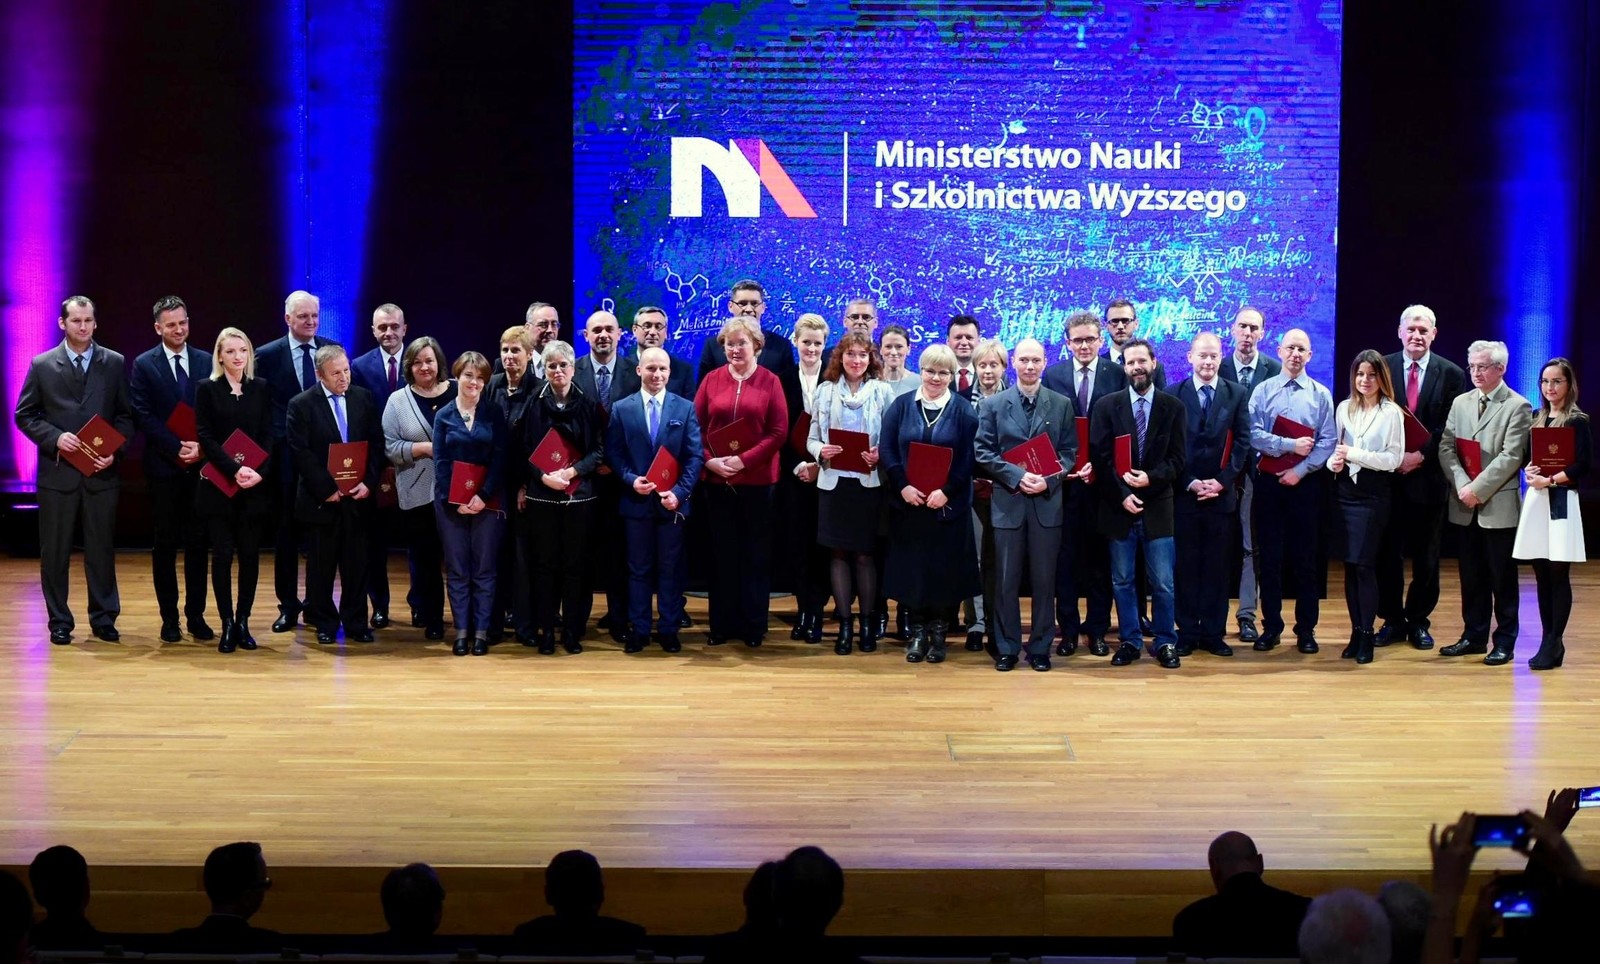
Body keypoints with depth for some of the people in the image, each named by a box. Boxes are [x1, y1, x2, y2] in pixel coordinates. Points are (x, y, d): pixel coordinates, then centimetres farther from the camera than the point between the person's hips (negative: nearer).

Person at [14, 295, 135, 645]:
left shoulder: (115, 363, 5)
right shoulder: (42, 365, 3)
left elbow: (126, 415, 6)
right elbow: (25, 415, 4)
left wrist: (114, 450, -9)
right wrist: (55, 438, -12)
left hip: (101, 472, 0)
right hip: (58, 471, 0)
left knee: (101, 549, 6)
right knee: (55, 551, 4)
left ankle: (103, 618, 15)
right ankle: (59, 622, 13)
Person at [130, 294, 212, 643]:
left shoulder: (206, 362, 7)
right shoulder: (144, 365, 1)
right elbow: (143, 415, -6)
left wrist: (200, 447, -10)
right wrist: (177, 447, -14)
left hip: (200, 466, 2)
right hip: (163, 467, -2)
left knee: (197, 543, 5)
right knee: (165, 545, 4)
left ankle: (196, 615, 12)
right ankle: (169, 618, 10)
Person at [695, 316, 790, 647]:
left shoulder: (770, 382, -1)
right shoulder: (711, 381, 5)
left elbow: (779, 432, -6)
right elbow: (696, 426, 4)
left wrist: (744, 460, -14)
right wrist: (709, 460, -12)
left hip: (757, 480, -2)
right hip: (717, 481, 2)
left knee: (756, 554, 5)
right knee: (722, 553, 8)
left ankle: (754, 625, 13)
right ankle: (722, 624, 15)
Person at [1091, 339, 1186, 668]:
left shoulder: (1173, 406, 3)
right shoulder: (1107, 406, 2)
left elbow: (1178, 457, 1)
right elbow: (1100, 457, -2)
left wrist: (1151, 478, -16)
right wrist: (1122, 494, -12)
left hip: (1157, 505, 0)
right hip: (1119, 505, 1)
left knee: (1162, 582, 2)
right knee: (1122, 581, 7)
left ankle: (1165, 642, 12)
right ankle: (1130, 641, 17)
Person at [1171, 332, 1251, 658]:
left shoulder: (1237, 395, 6)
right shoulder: (1174, 395, 3)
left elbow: (1242, 443, 1)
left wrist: (1222, 481, -9)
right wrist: (1190, 483, -10)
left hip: (1222, 494, 1)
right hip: (1184, 494, -1)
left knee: (1217, 566, 5)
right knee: (1186, 566, 3)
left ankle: (1213, 633, 10)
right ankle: (1188, 632, 9)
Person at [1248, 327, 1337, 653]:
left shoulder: (1320, 394, 4)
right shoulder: (1263, 391, 3)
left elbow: (1327, 442, -3)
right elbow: (1254, 435, -8)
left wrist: (1299, 470, -13)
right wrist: (1290, 445, -16)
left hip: (1304, 483, 0)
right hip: (1268, 482, 0)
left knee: (1305, 558, 4)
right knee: (1269, 557, 4)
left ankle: (1306, 629, 11)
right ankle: (1271, 627, 12)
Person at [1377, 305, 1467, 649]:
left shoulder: (1451, 374, 2)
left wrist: (1421, 456, -13)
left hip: (1428, 476, 0)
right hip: (1388, 475, 0)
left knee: (1426, 556, 7)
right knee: (1388, 553, 3)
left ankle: (1419, 621, 18)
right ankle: (1392, 619, 15)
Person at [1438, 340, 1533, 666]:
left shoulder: (1518, 407, -5)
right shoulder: (1460, 403, 12)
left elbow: (1511, 457, -13)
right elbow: (1446, 448, 5)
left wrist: (1477, 489, -17)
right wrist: (1462, 486, -10)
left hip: (1499, 505, -5)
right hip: (1465, 506, 5)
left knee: (1502, 577, 3)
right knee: (1471, 576, 11)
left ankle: (1504, 642, 10)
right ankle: (1473, 635, 21)